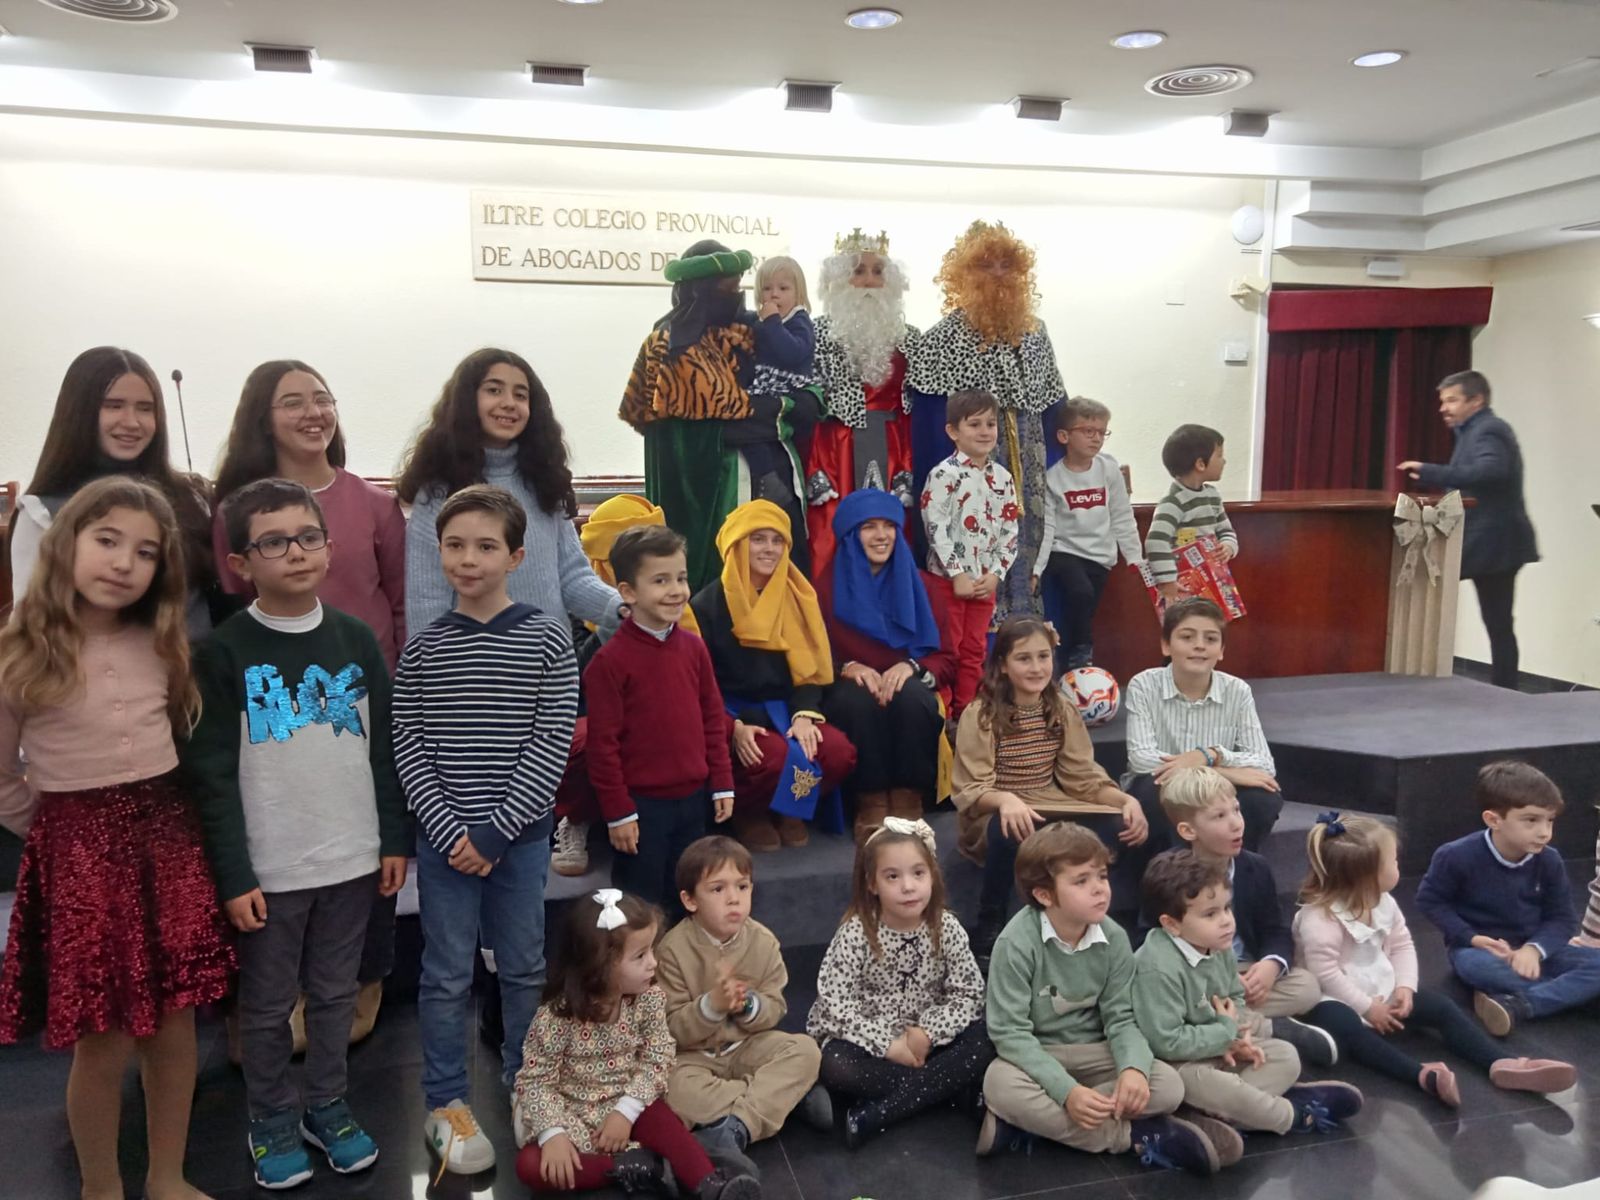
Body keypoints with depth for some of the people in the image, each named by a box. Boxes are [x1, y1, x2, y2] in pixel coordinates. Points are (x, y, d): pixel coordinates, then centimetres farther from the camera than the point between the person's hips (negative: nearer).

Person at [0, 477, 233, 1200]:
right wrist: (58, 833, 6)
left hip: (170, 840, 4)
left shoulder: (161, 645, 3)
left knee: (174, 1027, 11)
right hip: (76, 848, -4)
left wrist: (156, 816, 10)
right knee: (103, 1044, 3)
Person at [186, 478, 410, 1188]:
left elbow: (385, 749, 7)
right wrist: (234, 875, -11)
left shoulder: (356, 639, 2)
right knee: (267, 1005, 12)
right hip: (268, 869, -3)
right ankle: (272, 1120, 31)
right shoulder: (223, 653, -8)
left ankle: (328, 1107, 34)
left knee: (336, 994, 16)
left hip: (352, 859, 3)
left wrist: (395, 839, 5)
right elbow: (212, 775, -9)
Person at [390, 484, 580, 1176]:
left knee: (524, 967, 14)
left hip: (521, 835, 0)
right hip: (444, 839, 0)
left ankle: (524, 1081, 34)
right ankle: (445, 1104, 25)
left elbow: (552, 745, -9)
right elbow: (409, 750, -2)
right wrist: (451, 830, -11)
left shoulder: (546, 641, -5)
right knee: (447, 976, 9)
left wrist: (495, 830, -13)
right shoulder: (422, 650, -1)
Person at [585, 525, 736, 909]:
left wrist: (722, 785, 8)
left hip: (694, 799, 5)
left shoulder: (694, 648, 3)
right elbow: (603, 743, -13)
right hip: (642, 805, -5)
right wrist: (618, 812, -11)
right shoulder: (611, 659, -14)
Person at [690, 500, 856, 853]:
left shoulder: (797, 598, 9)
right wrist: (733, 728, -21)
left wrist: (804, 714, -12)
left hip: (784, 710, 4)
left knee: (840, 753, -24)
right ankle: (746, 814, 0)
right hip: (730, 714, -4)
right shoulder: (708, 605, -5)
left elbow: (810, 667, 7)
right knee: (774, 757, -34)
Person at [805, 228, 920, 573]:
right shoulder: (819, 333, 1)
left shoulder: (908, 337, 10)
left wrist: (912, 472, 0)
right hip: (837, 452, -3)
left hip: (893, 454, 3)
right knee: (834, 543, -5)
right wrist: (816, 475, -10)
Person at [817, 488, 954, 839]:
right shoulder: (827, 587, 4)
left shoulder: (917, 584, 9)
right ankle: (871, 807, -25)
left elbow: (946, 660, 4)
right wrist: (849, 668, -19)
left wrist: (910, 667, -17)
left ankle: (907, 807, -24)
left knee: (911, 696, -34)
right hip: (851, 697, -1)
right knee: (858, 699, -36)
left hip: (910, 691, 1)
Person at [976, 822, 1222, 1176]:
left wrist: (1134, 1067, -28)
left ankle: (1029, 1122, -24)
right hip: (1034, 1055, -4)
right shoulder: (1017, 942, -22)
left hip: (1091, 1053, 4)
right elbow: (1009, 1031, -22)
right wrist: (1067, 1090, -33)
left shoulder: (1114, 939, -9)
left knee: (1169, 1086, -19)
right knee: (999, 1083, -37)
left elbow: (1120, 1018, -5)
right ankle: (1134, 1135, -23)